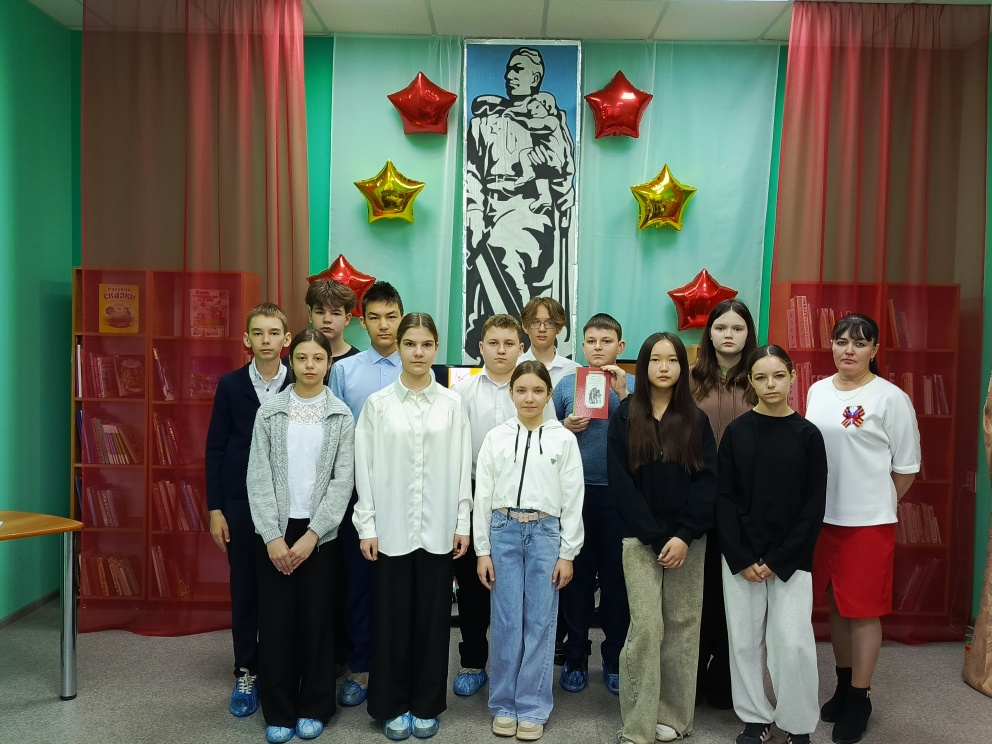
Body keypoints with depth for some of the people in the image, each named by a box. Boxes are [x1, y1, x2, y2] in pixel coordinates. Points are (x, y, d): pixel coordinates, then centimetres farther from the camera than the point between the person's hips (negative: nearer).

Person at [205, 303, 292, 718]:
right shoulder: (230, 385, 1)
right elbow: (215, 449, 2)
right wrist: (215, 508, -2)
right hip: (240, 503, 1)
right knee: (244, 590, 9)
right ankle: (246, 674, 24)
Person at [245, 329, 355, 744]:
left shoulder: (341, 416, 0)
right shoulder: (269, 411, 1)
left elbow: (343, 480, -4)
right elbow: (259, 476, -2)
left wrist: (313, 534, -12)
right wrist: (272, 535, -10)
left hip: (320, 531, 0)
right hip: (275, 530, 1)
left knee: (317, 619, 6)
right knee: (276, 620, 5)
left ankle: (314, 708, 22)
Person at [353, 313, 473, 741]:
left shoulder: (451, 403, 2)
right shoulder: (378, 403, 0)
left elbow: (462, 466, 3)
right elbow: (365, 468, 0)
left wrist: (463, 523, 0)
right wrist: (366, 525, -4)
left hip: (438, 527, 1)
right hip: (391, 526, -1)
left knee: (432, 615, 8)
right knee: (392, 616, 6)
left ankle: (426, 706, 24)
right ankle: (392, 706, 23)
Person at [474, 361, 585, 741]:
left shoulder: (564, 439, 1)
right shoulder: (496, 437, 3)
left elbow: (573, 499, 1)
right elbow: (483, 495, 4)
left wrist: (567, 553, -2)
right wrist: (482, 550, 1)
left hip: (546, 533, -1)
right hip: (504, 532, 1)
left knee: (539, 622, 5)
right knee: (506, 622, 6)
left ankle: (532, 708, 18)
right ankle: (504, 705, 21)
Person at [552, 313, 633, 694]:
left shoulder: (634, 385, 3)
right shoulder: (566, 384, 7)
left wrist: (623, 394, -16)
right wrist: (566, 428, -8)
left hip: (619, 495, -1)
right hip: (576, 492, 1)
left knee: (617, 577, 7)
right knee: (577, 575, 7)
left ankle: (615, 659, 23)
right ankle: (575, 656, 22)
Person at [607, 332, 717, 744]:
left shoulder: (696, 420, 5)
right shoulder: (624, 417, 1)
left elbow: (708, 482, -1)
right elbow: (620, 483, -4)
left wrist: (684, 536, -12)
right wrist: (656, 536, -10)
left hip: (688, 539, 2)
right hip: (640, 538, -1)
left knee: (682, 626, 6)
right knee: (646, 626, -6)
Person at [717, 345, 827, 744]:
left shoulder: (808, 434, -2)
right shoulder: (736, 431, 0)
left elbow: (814, 505, -3)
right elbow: (724, 498, -2)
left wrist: (780, 559, -9)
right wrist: (741, 558, -9)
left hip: (791, 558, -1)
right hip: (740, 556, 1)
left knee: (793, 642, -3)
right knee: (745, 639, 7)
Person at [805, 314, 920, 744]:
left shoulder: (891, 398, -10)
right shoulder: (817, 392, 6)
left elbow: (906, 467, -4)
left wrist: (876, 504, 2)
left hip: (869, 522, -5)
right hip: (822, 517, 5)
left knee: (863, 610, 5)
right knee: (836, 604, 17)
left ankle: (859, 699, 20)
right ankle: (843, 686, 33)